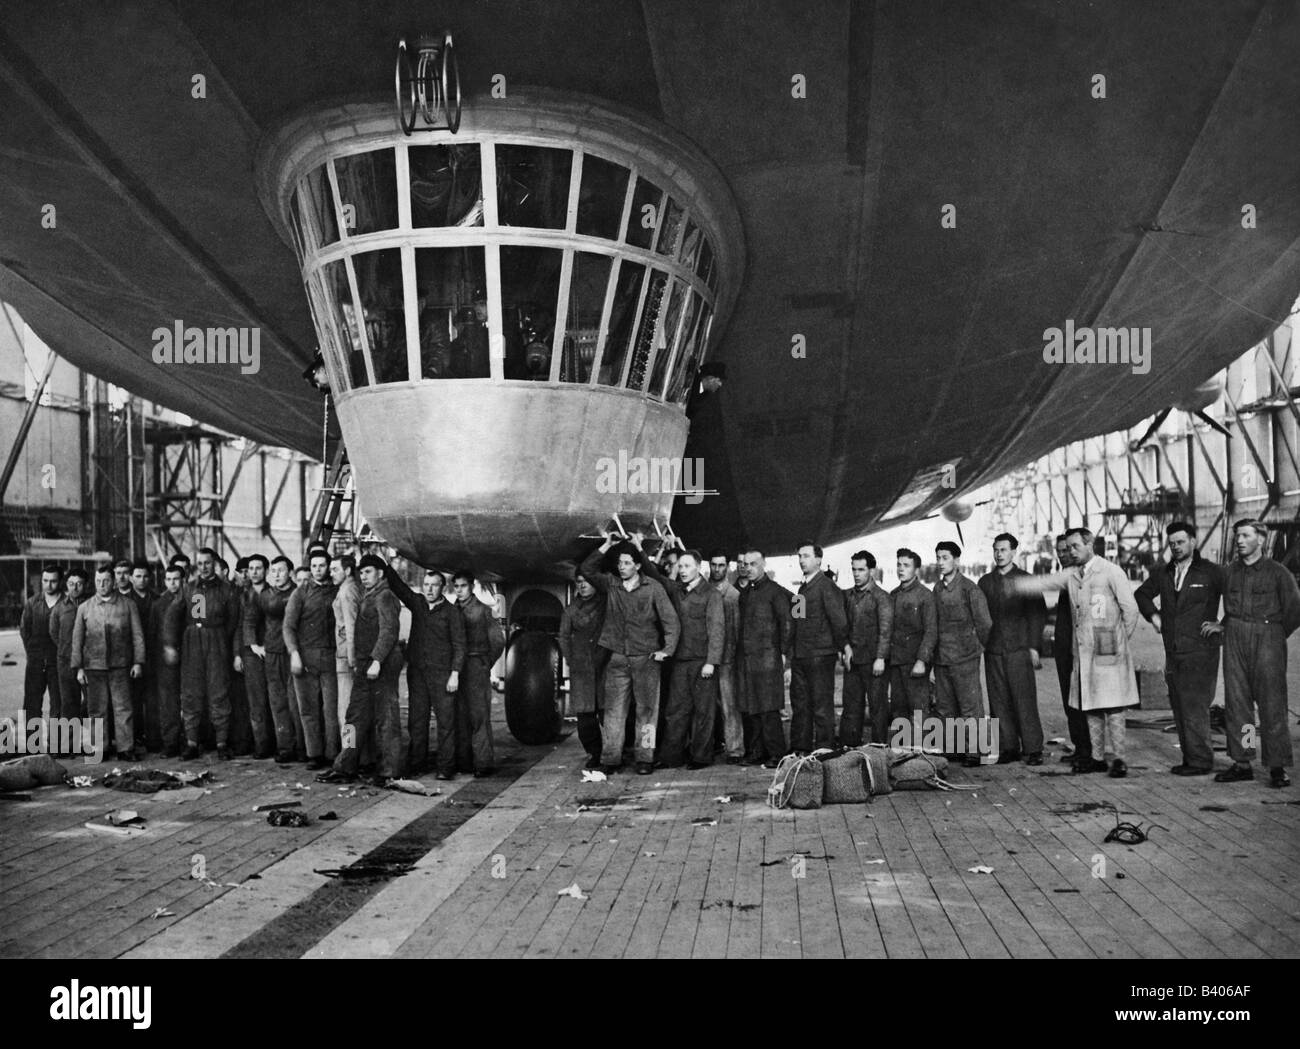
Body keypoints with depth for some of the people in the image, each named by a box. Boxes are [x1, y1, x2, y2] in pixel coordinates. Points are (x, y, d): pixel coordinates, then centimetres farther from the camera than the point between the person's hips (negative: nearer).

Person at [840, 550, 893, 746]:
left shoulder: (881, 597, -6)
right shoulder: (848, 595, 13)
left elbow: (885, 630, -11)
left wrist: (880, 658, -17)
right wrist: (845, 648, 7)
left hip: (873, 661, -6)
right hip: (852, 659, 6)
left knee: (878, 707, -1)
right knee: (851, 706, 7)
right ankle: (848, 748, 12)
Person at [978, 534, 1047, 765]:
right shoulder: (985, 582, 14)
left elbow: (1038, 614, -1)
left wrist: (1034, 646, -7)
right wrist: (982, 642, 6)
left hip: (1019, 649, -4)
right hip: (993, 651, 4)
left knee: (1025, 701, -6)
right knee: (999, 702, 3)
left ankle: (1033, 749, 0)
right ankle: (1008, 747, 10)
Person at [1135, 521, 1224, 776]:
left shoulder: (1210, 572, -4)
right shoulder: (1163, 573, 12)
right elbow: (1141, 594, 28)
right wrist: (1153, 614, 14)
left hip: (1200, 651, -6)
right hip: (1173, 651, 6)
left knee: (1194, 707, -8)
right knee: (1179, 707, 9)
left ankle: (1200, 761, -1)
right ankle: (1189, 758, 17)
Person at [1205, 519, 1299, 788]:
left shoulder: (1278, 573, -2)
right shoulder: (1230, 572, 11)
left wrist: (1273, 636, 6)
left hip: (1267, 638, -4)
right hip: (1235, 640, 5)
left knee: (1271, 705, -5)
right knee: (1236, 702, 4)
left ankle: (1278, 767, -1)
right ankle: (1241, 763, 9)